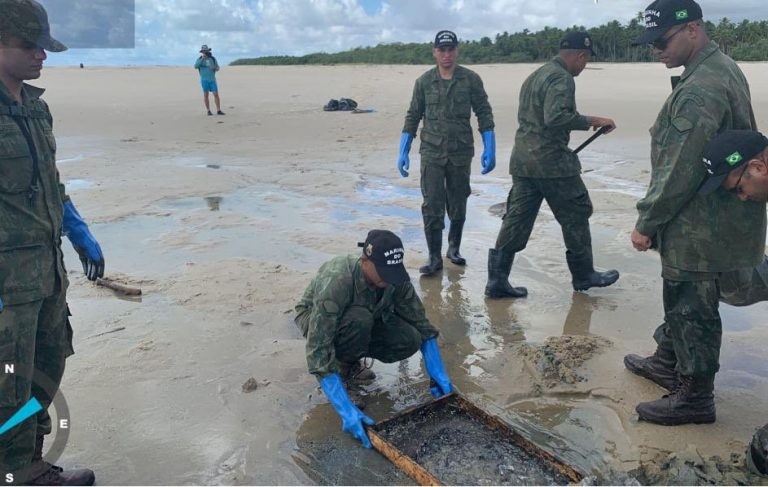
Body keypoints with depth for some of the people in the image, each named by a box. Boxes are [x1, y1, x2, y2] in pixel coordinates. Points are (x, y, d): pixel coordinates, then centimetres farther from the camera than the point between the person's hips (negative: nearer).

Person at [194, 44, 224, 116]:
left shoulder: (213, 59, 3)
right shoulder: (200, 59, -2)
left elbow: (217, 68, 9)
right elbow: (196, 66, -19)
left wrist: (215, 68, -16)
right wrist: (202, 58, -26)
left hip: (212, 79, 2)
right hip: (204, 80, -2)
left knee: (216, 94, -4)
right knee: (206, 95, 1)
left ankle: (218, 110, -1)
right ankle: (208, 111, 8)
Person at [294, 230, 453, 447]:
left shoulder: (396, 277, -25)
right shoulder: (335, 282, -41)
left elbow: (421, 323, -13)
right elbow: (318, 351, -43)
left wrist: (438, 373, -20)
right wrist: (347, 411, -47)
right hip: (315, 318, -5)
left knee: (409, 340, -21)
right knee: (360, 320, -38)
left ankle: (349, 358, 4)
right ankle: (342, 366, -8)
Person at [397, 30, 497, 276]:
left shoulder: (471, 80, 1)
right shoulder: (423, 82, 3)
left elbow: (484, 114, 2)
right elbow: (412, 117, 8)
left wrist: (489, 150, -5)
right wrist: (403, 153, 4)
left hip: (461, 153, 0)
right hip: (431, 153, 0)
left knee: (458, 207, 10)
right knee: (432, 207, -6)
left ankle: (454, 248, 30)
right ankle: (434, 257, 3)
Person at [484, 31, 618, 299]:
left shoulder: (535, 75, 18)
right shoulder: (562, 78, -12)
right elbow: (555, 118, -26)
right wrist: (592, 121, -17)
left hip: (522, 159, 9)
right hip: (551, 160, -9)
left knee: (517, 219, 7)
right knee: (575, 216, 7)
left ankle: (497, 280, 5)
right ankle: (584, 275, 20)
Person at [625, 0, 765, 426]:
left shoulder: (701, 89, -24)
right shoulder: (721, 69, 11)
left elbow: (680, 170, -26)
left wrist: (647, 223, -15)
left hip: (700, 228, -10)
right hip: (708, 219, 10)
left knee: (692, 309, 3)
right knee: (679, 296, 23)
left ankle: (695, 397, 18)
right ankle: (667, 363, 41)